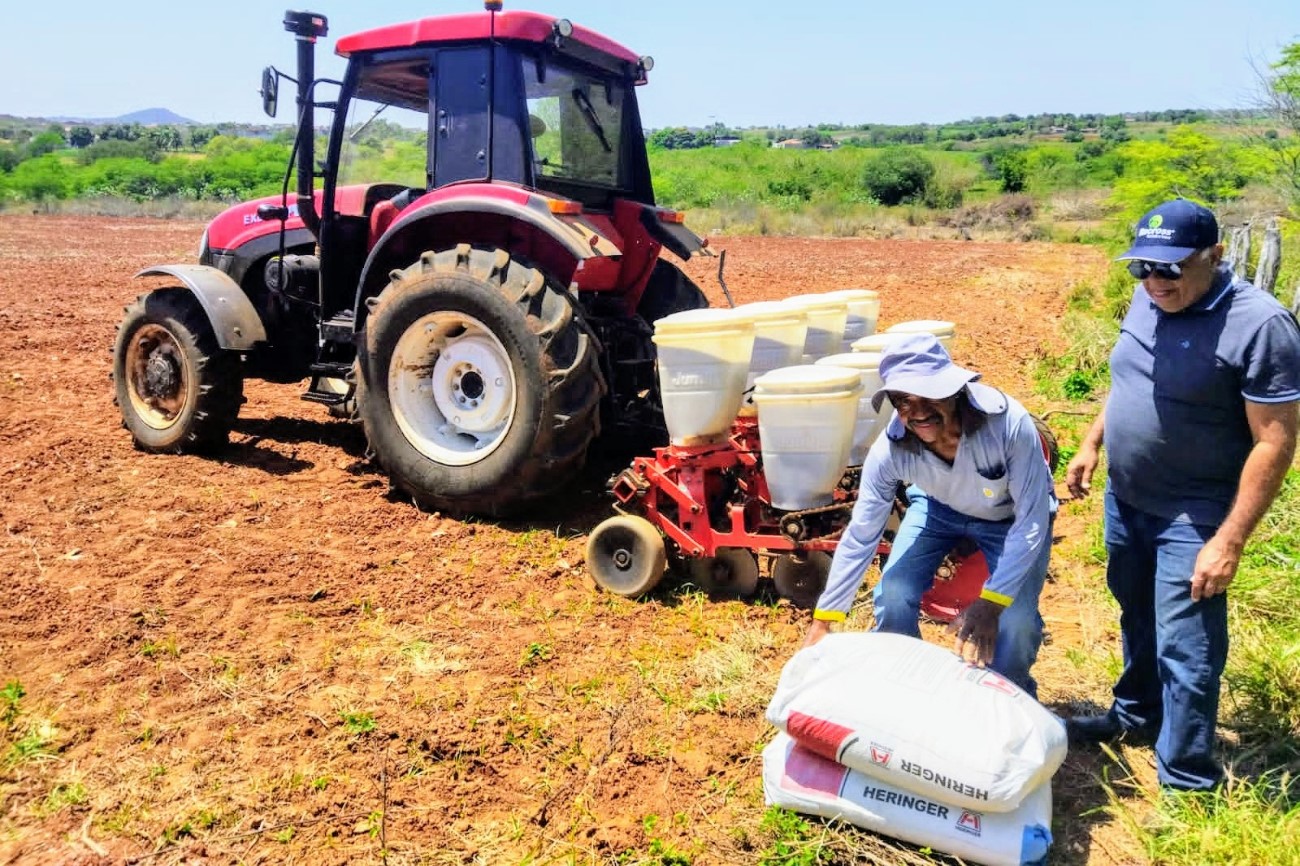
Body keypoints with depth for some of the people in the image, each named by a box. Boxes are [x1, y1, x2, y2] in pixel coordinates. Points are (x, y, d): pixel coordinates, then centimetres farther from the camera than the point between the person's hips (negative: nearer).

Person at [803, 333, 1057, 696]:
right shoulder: (890, 450, -31)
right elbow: (860, 536, -22)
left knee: (1016, 620, -20)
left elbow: (1032, 521, -30)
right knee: (892, 598, -16)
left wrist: (990, 602, -36)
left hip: (1010, 514, -2)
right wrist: (822, 622, -18)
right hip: (939, 506, 2)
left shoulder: (1009, 424, -39)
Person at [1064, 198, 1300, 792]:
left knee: (1185, 649, -1)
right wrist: (1092, 444, 12)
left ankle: (1186, 784, 15)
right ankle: (1136, 715, 45)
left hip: (1191, 518, -7)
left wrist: (1229, 542, -22)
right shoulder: (1147, 299, 0)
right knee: (1138, 620, 24)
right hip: (1124, 500, 7)